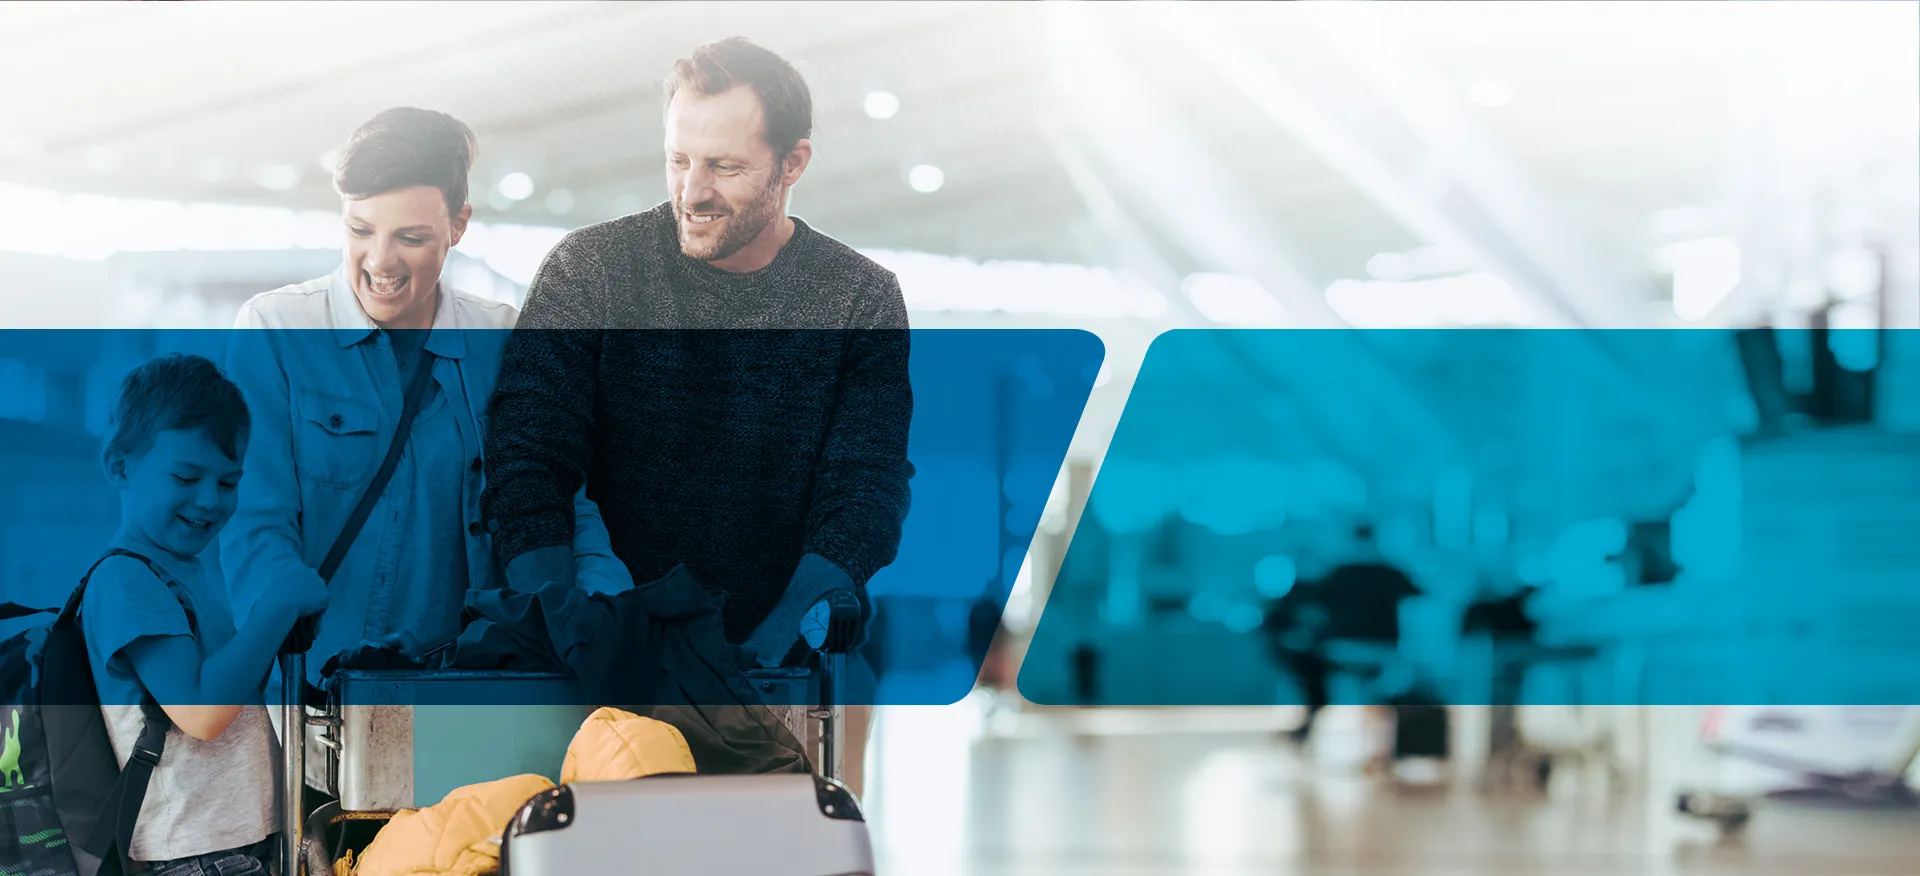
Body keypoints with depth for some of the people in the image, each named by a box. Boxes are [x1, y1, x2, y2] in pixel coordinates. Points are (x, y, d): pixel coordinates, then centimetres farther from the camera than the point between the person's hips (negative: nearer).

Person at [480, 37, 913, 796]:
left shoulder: (861, 299, -2)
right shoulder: (589, 270, -3)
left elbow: (864, 492, -9)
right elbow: (528, 460, -9)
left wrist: (765, 656, -24)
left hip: (795, 656, 1)